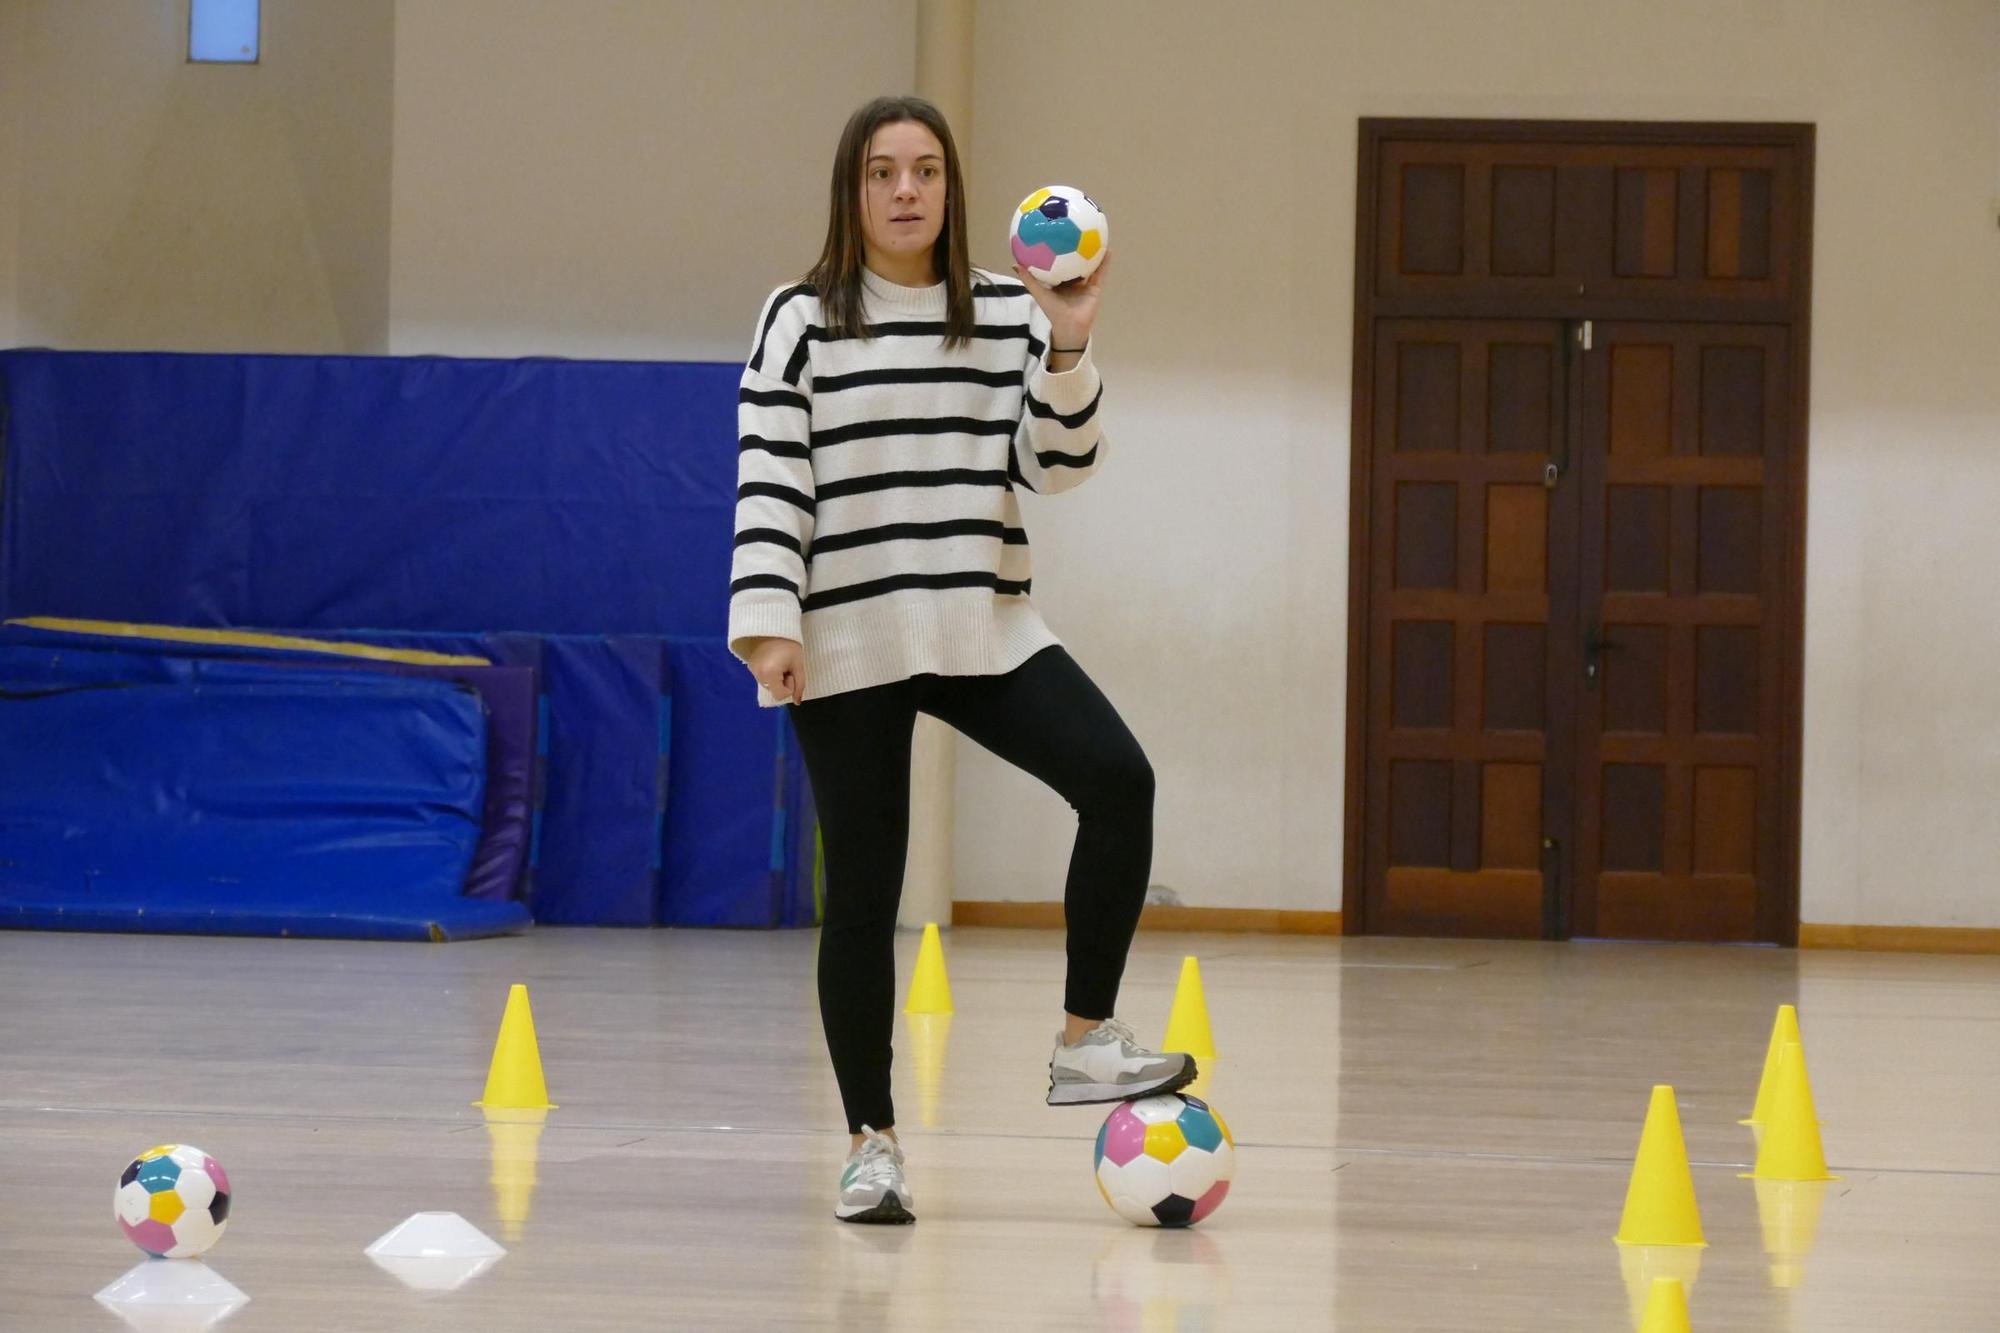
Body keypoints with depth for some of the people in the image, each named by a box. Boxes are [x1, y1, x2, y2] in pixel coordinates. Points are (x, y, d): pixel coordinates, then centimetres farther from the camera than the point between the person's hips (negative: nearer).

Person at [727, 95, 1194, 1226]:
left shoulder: (1010, 314, 7)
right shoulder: (801, 322, 0)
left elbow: (1056, 465, 3)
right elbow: (769, 484, -4)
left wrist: (1068, 346, -11)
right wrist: (769, 625, -12)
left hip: (987, 629, 2)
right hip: (848, 646, -2)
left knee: (1118, 778, -20)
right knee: (864, 892, 1)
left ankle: (1087, 1042, -10)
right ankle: (873, 1142, 11)